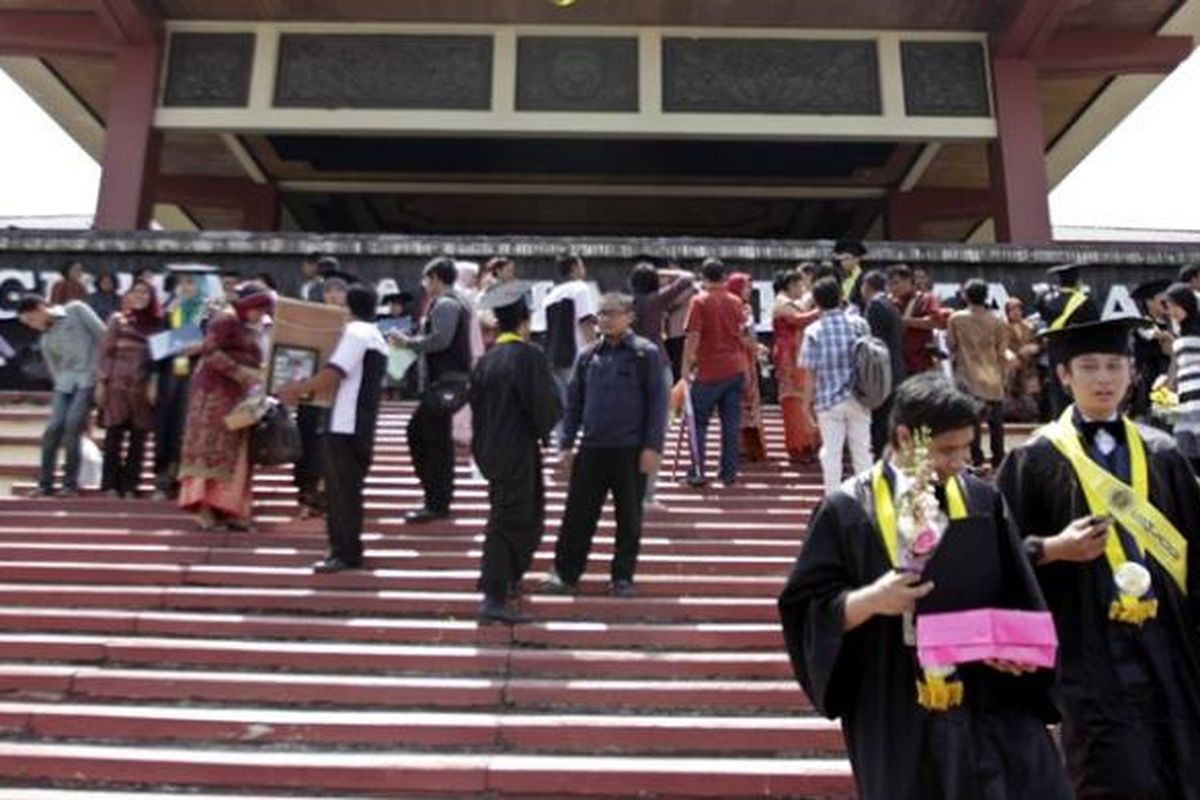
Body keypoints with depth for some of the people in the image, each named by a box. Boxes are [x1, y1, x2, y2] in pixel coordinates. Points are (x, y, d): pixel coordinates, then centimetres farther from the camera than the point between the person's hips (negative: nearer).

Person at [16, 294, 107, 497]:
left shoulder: (76, 310, 4)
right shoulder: (45, 341, 18)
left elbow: (103, 335, -2)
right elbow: (56, 371, 16)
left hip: (90, 377, -5)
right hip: (66, 383, 5)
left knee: (73, 425, -14)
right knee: (54, 426, -7)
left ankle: (70, 483, -4)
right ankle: (45, 483, 5)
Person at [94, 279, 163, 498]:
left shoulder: (157, 324, 8)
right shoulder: (117, 320, 7)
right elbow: (105, 352, 4)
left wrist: (154, 384, -5)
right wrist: (101, 382, -3)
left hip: (143, 388, 1)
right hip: (117, 385, -1)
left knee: (139, 438, 1)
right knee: (114, 434, -1)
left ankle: (130, 486, 8)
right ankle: (110, 484, 6)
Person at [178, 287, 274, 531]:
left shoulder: (251, 330, 19)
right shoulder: (225, 322, -6)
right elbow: (211, 353, -16)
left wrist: (258, 377, 3)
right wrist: (243, 373, -20)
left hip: (239, 396, 8)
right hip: (216, 392, -8)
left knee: (234, 453, 3)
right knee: (211, 449, -8)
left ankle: (226, 508, 4)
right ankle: (204, 507, -8)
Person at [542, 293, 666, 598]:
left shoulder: (645, 353, -2)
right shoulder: (589, 355, 9)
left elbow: (656, 402, -5)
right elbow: (573, 401, 13)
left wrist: (653, 447, -10)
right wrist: (567, 443, 8)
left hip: (631, 449, -3)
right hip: (592, 448, 3)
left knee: (629, 517, 8)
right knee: (577, 513, 5)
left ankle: (623, 576, 20)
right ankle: (566, 574, 15)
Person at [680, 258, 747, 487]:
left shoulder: (700, 301, -8)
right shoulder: (736, 301, 8)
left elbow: (693, 337, -13)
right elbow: (743, 335, 14)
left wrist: (686, 367, -5)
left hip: (708, 371, -4)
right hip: (735, 369, 5)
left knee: (698, 422, 5)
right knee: (731, 423, 7)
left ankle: (697, 473, 3)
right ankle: (729, 473, 10)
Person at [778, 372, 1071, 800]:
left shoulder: (983, 501, 3)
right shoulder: (848, 510, -8)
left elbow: (1017, 596, 8)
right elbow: (805, 606, -7)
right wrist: (868, 601, -23)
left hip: (992, 706, 3)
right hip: (899, 718, -3)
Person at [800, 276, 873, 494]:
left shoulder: (814, 331, -10)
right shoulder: (859, 323, -3)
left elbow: (810, 373, -9)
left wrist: (806, 404, 0)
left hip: (829, 400, -2)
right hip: (859, 398, 3)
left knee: (831, 451, 7)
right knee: (862, 449, 13)